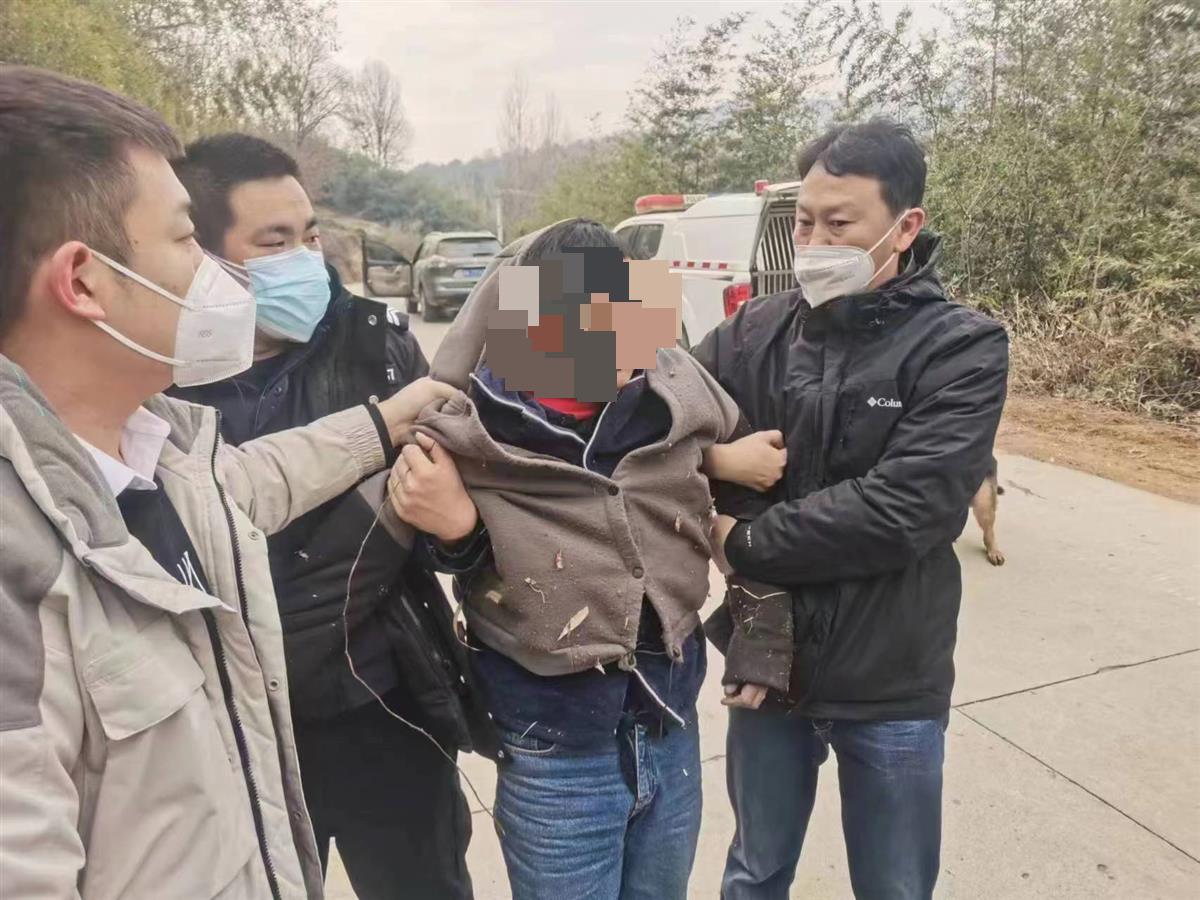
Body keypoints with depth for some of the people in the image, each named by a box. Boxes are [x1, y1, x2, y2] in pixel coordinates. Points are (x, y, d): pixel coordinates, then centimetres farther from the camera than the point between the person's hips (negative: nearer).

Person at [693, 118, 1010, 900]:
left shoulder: (963, 348, -13)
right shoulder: (757, 331, -4)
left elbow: (901, 513, -23)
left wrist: (743, 543, -18)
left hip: (889, 684, -2)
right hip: (767, 660, 3)